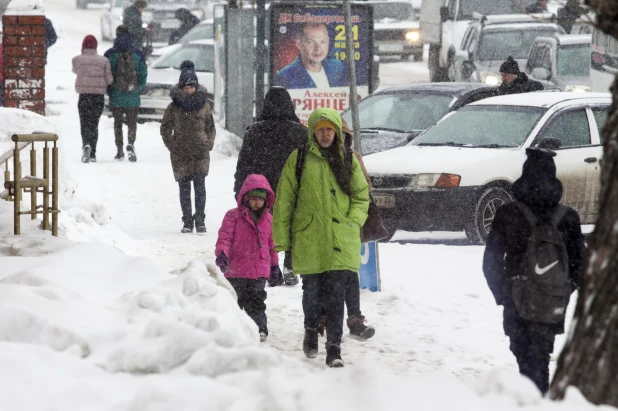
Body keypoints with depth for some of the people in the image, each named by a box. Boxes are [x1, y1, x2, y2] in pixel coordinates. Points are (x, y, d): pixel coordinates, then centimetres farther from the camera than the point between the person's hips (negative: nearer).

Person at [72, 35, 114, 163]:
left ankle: (86, 145, -30)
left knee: (85, 124, -2)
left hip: (84, 95, -2)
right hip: (99, 95, 2)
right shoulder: (104, 61, -2)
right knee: (94, 124, 13)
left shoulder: (77, 60, -3)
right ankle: (92, 153, 15)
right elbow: (109, 80, -2)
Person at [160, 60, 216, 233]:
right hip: (181, 154, 0)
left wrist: (209, 144, 3)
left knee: (200, 186, -7)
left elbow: (211, 127, 16)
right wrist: (172, 147, -1)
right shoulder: (174, 107, 1)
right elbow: (165, 129, 8)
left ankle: (200, 221, -3)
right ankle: (187, 222, 11)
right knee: (184, 188, 3)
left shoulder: (204, 105, 6)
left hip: (201, 154, 0)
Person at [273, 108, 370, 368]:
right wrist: (281, 238, 0)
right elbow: (284, 200, 4)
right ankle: (311, 332, 34)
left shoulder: (348, 161, 9)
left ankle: (334, 349, -3)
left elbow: (362, 196, 15)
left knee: (336, 295, -5)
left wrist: (352, 222, -2)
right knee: (312, 292, 7)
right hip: (308, 241, 0)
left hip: (340, 241, 1)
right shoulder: (299, 159, 3)